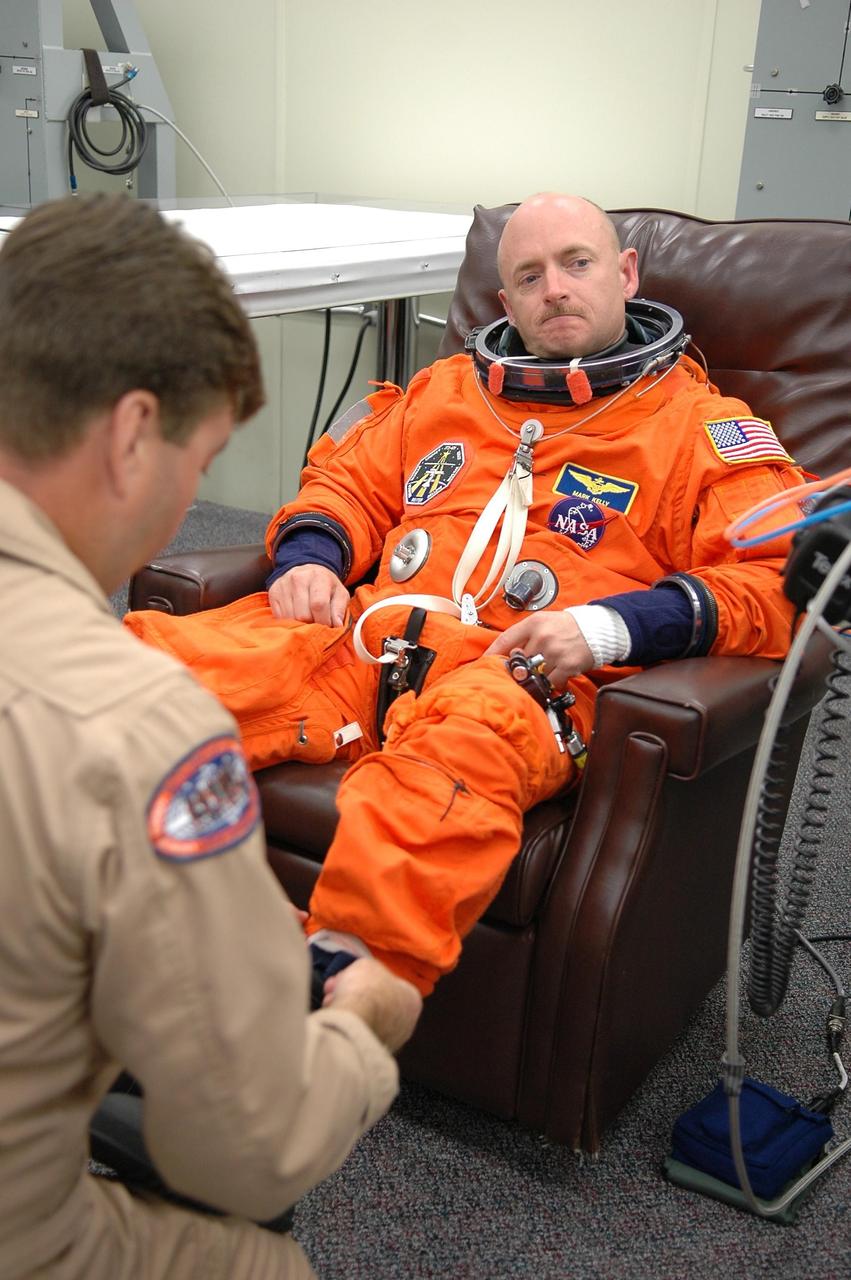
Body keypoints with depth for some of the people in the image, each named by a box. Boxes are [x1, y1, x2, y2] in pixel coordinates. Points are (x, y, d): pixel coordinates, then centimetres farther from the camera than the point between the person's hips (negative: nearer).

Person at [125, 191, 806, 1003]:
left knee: (465, 736, -42)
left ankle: (347, 978, -54)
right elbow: (348, 481, 33)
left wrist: (608, 628, -14)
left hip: (519, 673, -4)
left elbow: (774, 582, 2)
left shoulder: (707, 427, 14)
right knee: (159, 656, -23)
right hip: (365, 634, 5)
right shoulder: (445, 389, 29)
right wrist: (308, 556, 8)